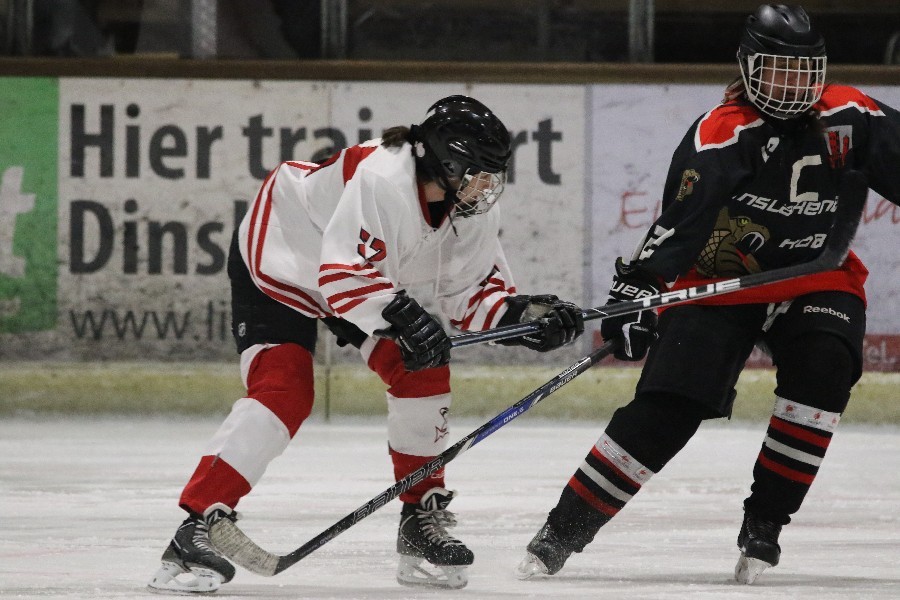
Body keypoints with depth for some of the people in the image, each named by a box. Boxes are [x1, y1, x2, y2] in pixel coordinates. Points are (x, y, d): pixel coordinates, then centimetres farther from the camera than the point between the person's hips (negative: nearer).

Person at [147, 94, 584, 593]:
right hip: (278, 261, -8)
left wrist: (524, 314, -20)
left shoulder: (473, 208, -12)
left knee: (422, 372, -4)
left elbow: (471, 292, -4)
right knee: (283, 394, -22)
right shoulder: (381, 182, -38)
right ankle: (197, 527, -23)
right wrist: (405, 316, -53)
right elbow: (342, 277, -43)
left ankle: (422, 516, 9)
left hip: (365, 277, 8)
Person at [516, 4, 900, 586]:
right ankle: (560, 535, -6)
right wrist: (636, 290, -41)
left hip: (816, 282, 3)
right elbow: (679, 222, -30)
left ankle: (765, 523, -14)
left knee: (822, 364, -27)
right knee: (663, 412, -15)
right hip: (719, 282, -3)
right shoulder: (721, 134, -21)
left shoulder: (847, 118, -8)